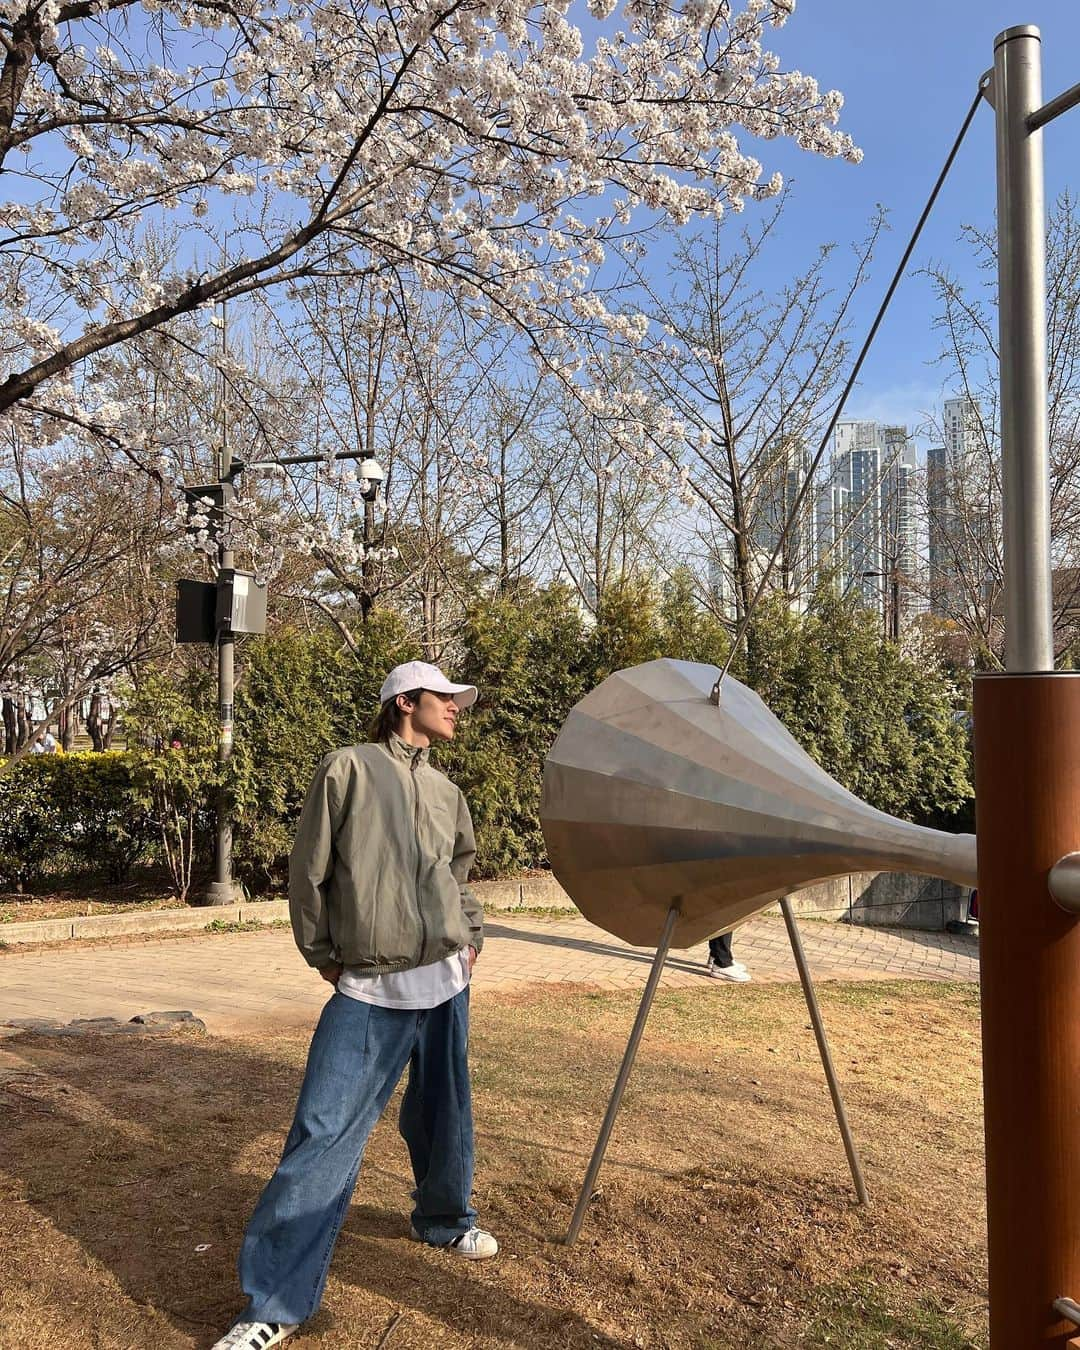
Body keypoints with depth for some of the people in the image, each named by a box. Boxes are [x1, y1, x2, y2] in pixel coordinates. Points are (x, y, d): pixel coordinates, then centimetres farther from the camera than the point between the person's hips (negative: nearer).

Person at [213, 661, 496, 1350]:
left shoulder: (447, 792, 14)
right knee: (325, 1133, -6)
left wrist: (473, 933, 16)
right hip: (369, 987, -5)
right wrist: (321, 952, 0)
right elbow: (309, 868, -2)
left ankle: (444, 1218, 42)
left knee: (444, 1111, 16)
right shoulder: (349, 768, -3)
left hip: (446, 979, 5)